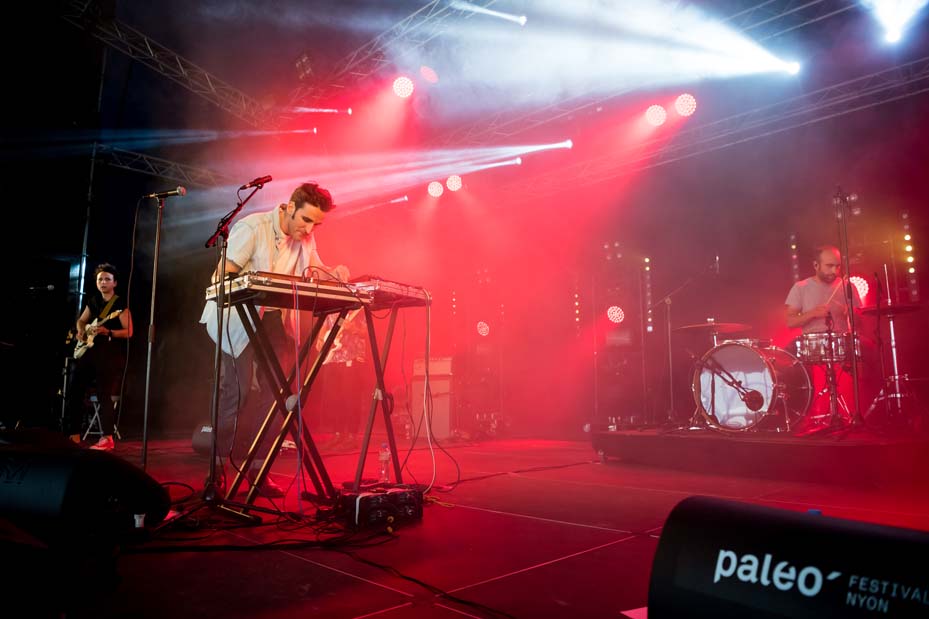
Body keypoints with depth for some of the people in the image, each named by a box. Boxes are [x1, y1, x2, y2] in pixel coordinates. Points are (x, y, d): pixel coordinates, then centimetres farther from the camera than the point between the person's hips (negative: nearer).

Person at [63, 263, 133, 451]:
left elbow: (129, 332, -11)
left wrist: (108, 332, -24)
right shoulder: (93, 300, 15)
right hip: (87, 351, 8)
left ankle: (107, 438, -7)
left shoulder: (120, 304, -6)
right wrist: (81, 331, 7)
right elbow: (81, 320, 28)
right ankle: (73, 434, 18)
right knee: (74, 392, 8)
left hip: (110, 355, -8)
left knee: (104, 396, -11)